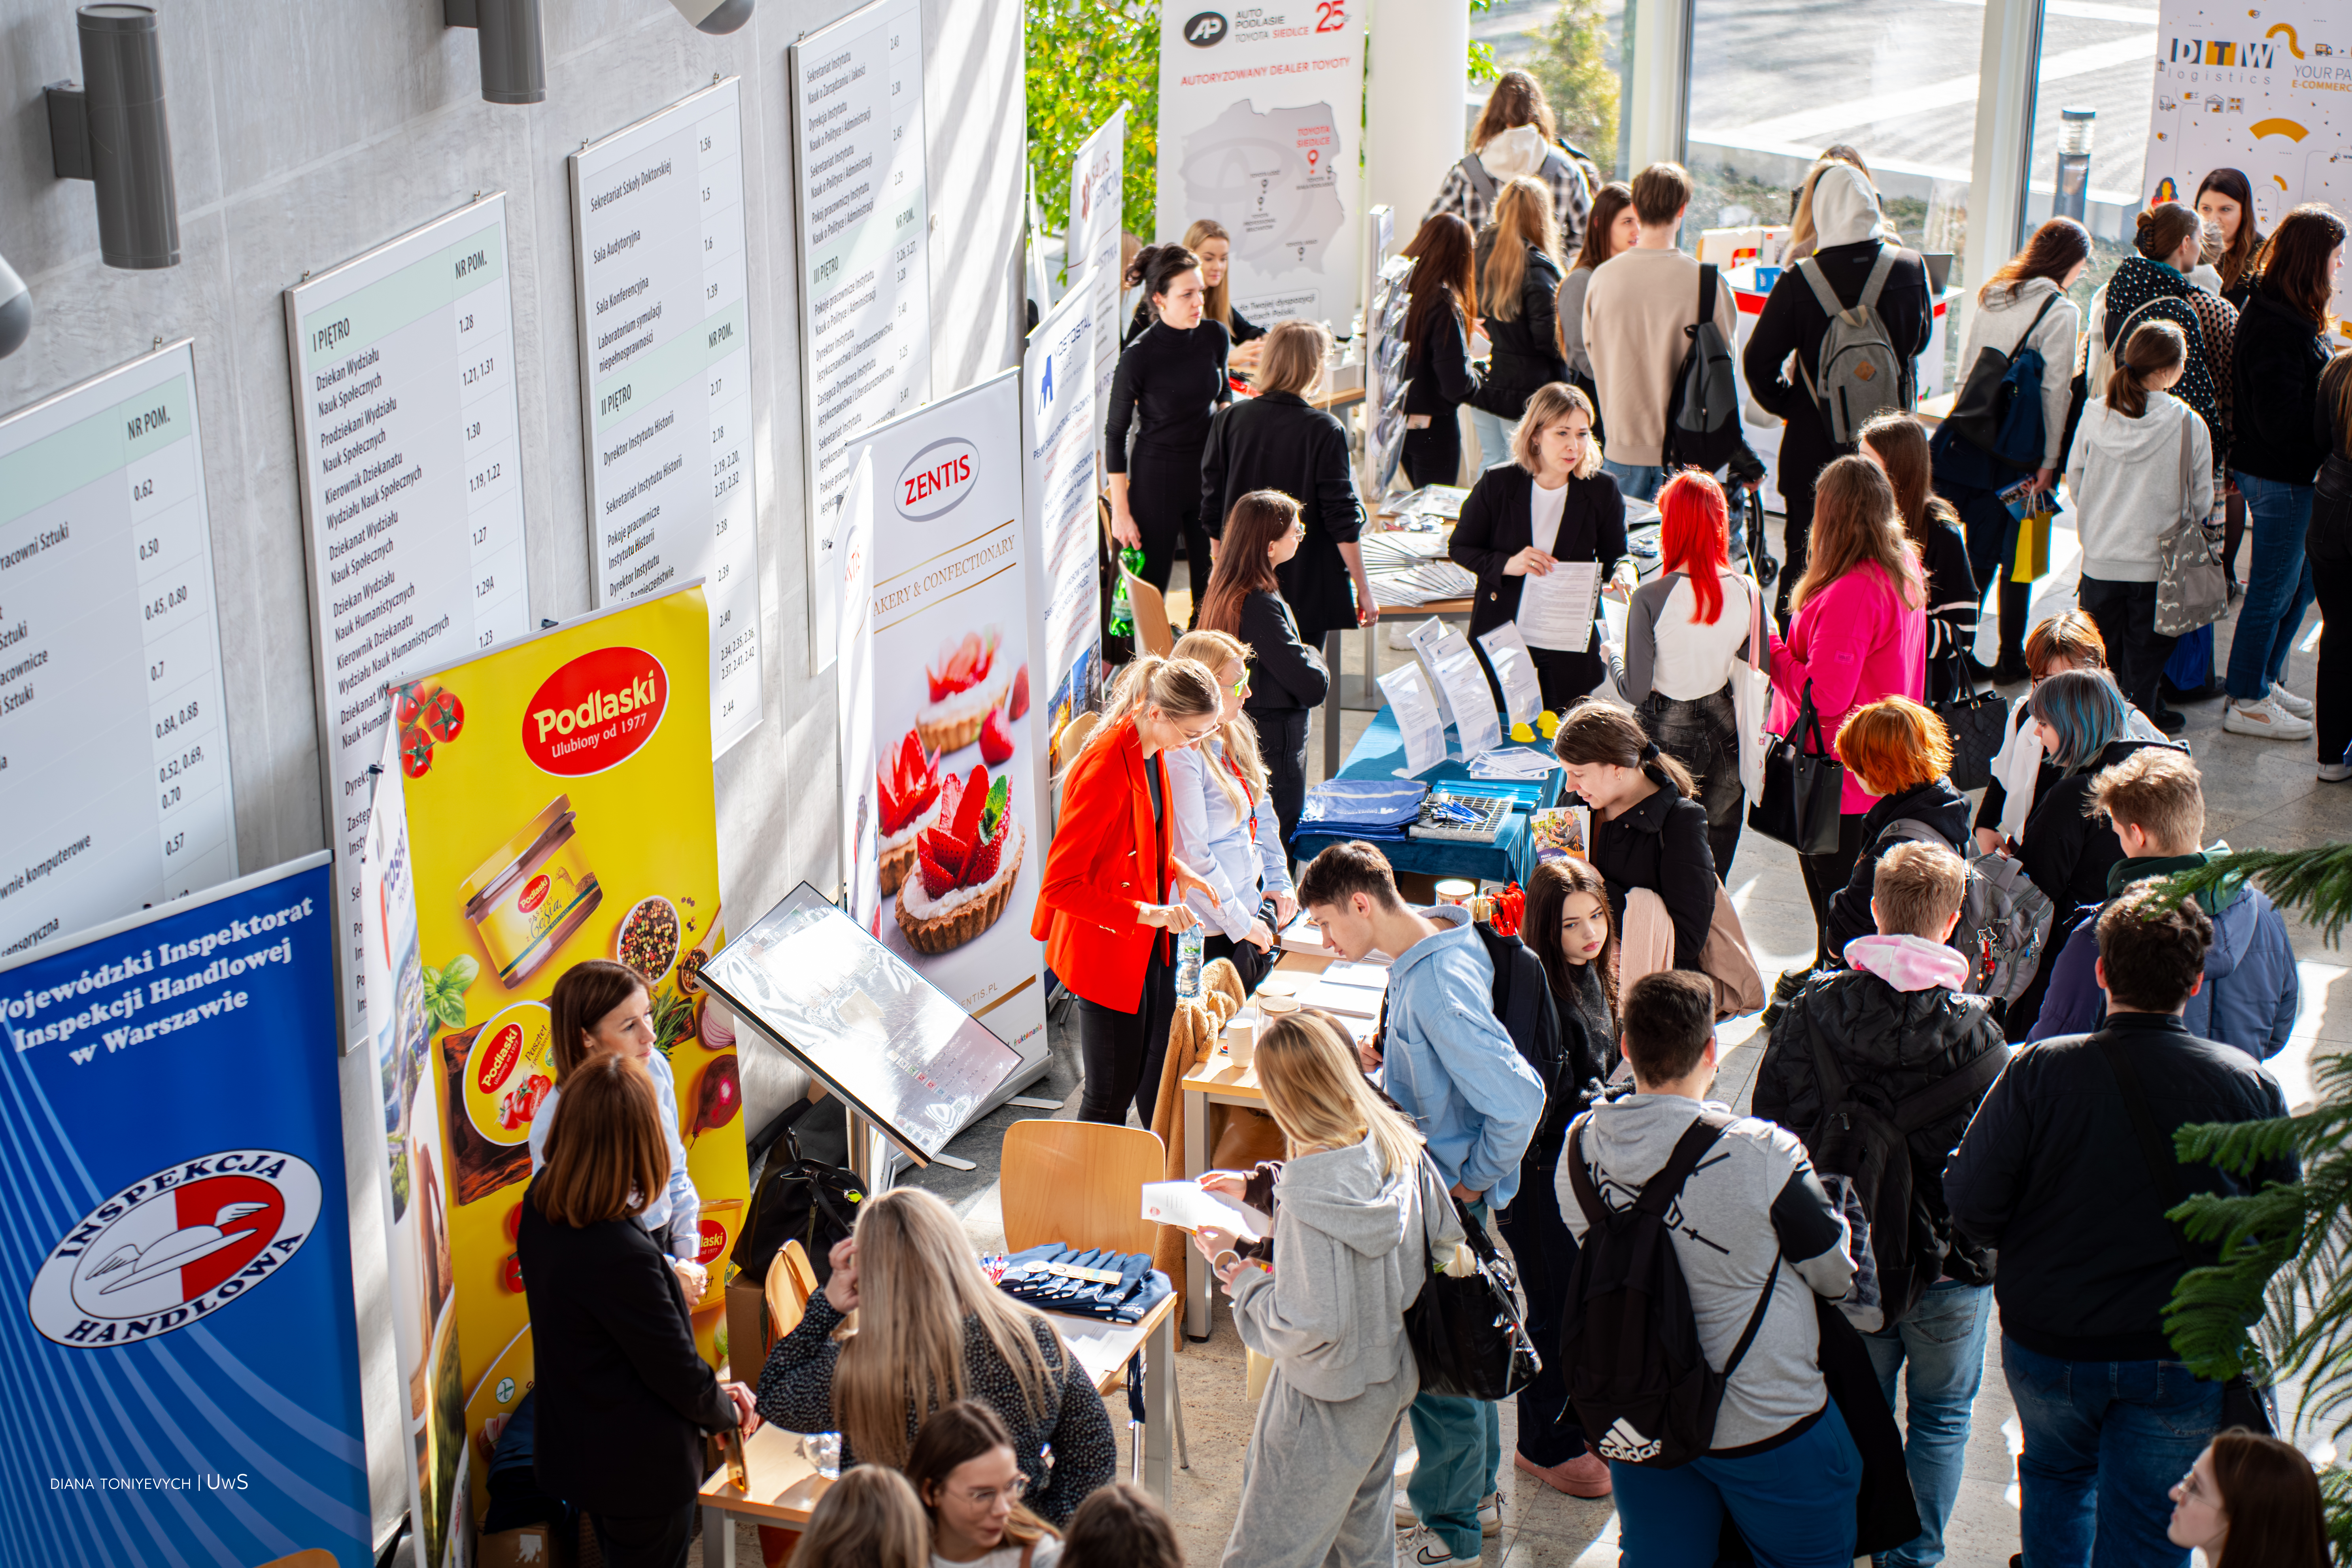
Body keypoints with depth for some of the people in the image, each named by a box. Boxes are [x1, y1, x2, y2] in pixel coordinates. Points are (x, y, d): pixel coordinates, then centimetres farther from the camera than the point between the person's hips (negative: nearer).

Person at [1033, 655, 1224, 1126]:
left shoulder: (1152, 754, 1)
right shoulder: (1104, 769, -28)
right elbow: (1059, 885, -27)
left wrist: (1175, 869, 3)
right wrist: (1146, 913, -30)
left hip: (1148, 943, 9)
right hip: (1107, 949, -9)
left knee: (1161, 1074, 19)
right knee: (1112, 1093, 2)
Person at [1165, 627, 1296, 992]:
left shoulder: (1237, 733, 6)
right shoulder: (1181, 755, -24)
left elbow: (1262, 814, 20)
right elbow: (1192, 856, -24)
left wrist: (1278, 883, 12)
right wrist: (1241, 924, -16)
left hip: (1249, 916, 9)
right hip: (1209, 933, -9)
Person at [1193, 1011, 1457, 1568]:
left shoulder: (1310, 1192, -31)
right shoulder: (1399, 1147, -9)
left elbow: (1306, 1329, -29)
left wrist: (1232, 1266, -13)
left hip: (1327, 1406, -8)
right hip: (1393, 1376, 8)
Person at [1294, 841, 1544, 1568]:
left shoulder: (1438, 985, -29)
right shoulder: (1424, 944, 2)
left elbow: (1519, 1097, -32)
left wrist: (1474, 1178, -19)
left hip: (1445, 1201, -10)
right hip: (1432, 1186, 10)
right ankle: (1477, 1489, 39)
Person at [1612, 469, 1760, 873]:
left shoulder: (1651, 598, -21)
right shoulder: (1745, 592, -10)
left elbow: (1635, 690, -16)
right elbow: (1762, 668, 2)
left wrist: (1612, 657, 4)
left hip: (1667, 735, -3)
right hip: (1723, 731, 3)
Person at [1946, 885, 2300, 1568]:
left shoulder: (2038, 1071, -17)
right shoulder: (2249, 1084, -13)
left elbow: (1971, 1209, -15)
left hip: (2047, 1343, 1)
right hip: (2183, 1358, 0)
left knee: (2057, 1474, 30)